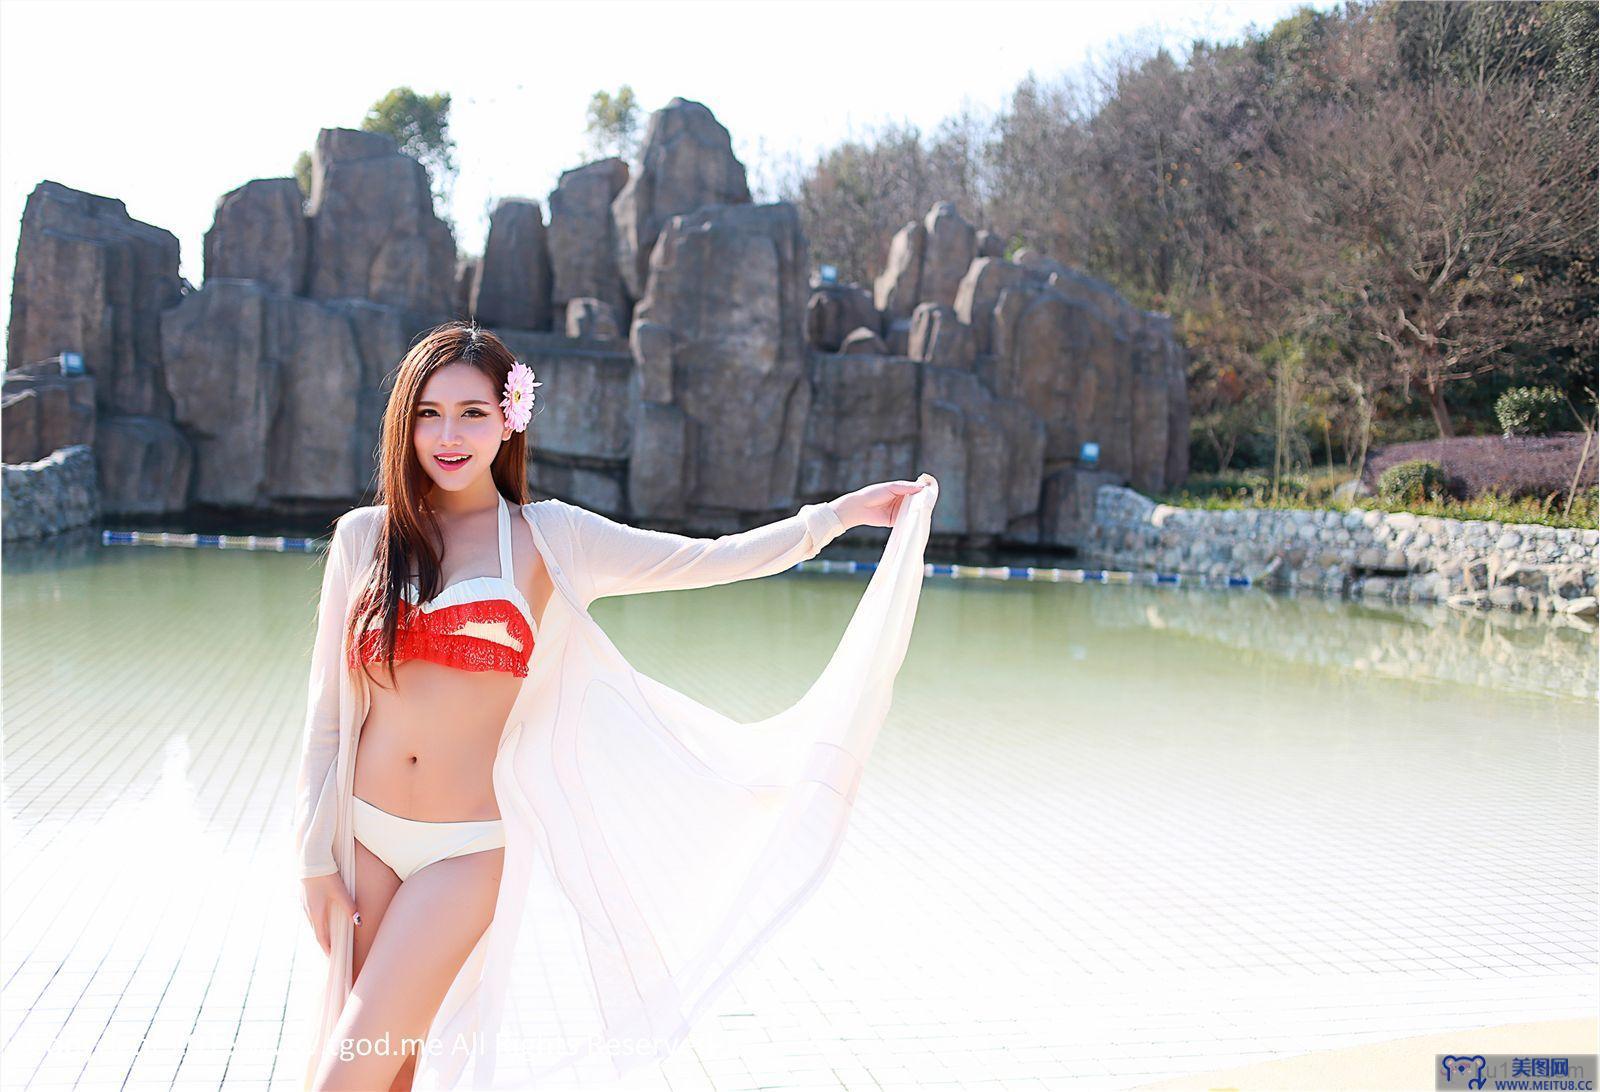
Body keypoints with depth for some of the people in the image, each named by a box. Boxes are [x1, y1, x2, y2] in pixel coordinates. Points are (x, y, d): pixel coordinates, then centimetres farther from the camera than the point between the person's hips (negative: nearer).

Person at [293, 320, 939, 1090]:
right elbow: (328, 710, 7)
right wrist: (315, 856, 5)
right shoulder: (362, 538, 5)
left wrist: (842, 512, 0)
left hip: (468, 852, -2)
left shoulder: (546, 539, 1)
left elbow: (708, 561, 2)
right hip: (366, 834, 2)